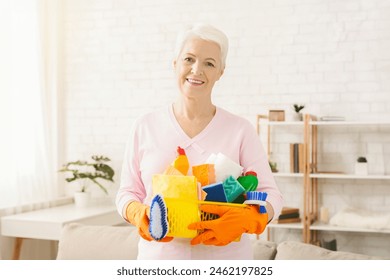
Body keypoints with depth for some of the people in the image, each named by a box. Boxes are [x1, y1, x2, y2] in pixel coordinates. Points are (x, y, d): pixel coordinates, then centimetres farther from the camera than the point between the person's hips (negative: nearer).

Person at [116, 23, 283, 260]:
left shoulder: (240, 130, -3)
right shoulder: (145, 127, 1)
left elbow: (270, 194, -5)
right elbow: (128, 191, 6)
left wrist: (245, 220, -23)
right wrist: (139, 214, -15)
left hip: (226, 256, -1)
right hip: (159, 254, 1)